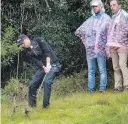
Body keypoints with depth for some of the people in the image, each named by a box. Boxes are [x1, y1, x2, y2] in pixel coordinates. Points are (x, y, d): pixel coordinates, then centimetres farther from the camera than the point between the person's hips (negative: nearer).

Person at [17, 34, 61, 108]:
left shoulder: (39, 41, -7)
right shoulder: (29, 50, 10)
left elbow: (47, 51, -16)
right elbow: (36, 60, -3)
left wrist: (48, 65, -25)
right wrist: (44, 67, -21)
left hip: (52, 64, -7)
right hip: (42, 66, 7)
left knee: (47, 82, -26)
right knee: (32, 85, -1)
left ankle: (45, 106, -20)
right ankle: (32, 106, 11)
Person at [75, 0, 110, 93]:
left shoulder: (106, 18, 1)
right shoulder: (90, 20, 16)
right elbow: (78, 32, 24)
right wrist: (85, 40, 14)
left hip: (100, 48, -5)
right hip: (89, 49, 5)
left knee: (102, 70, -2)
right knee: (91, 70, 7)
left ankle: (103, 87, 1)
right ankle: (91, 88, 11)